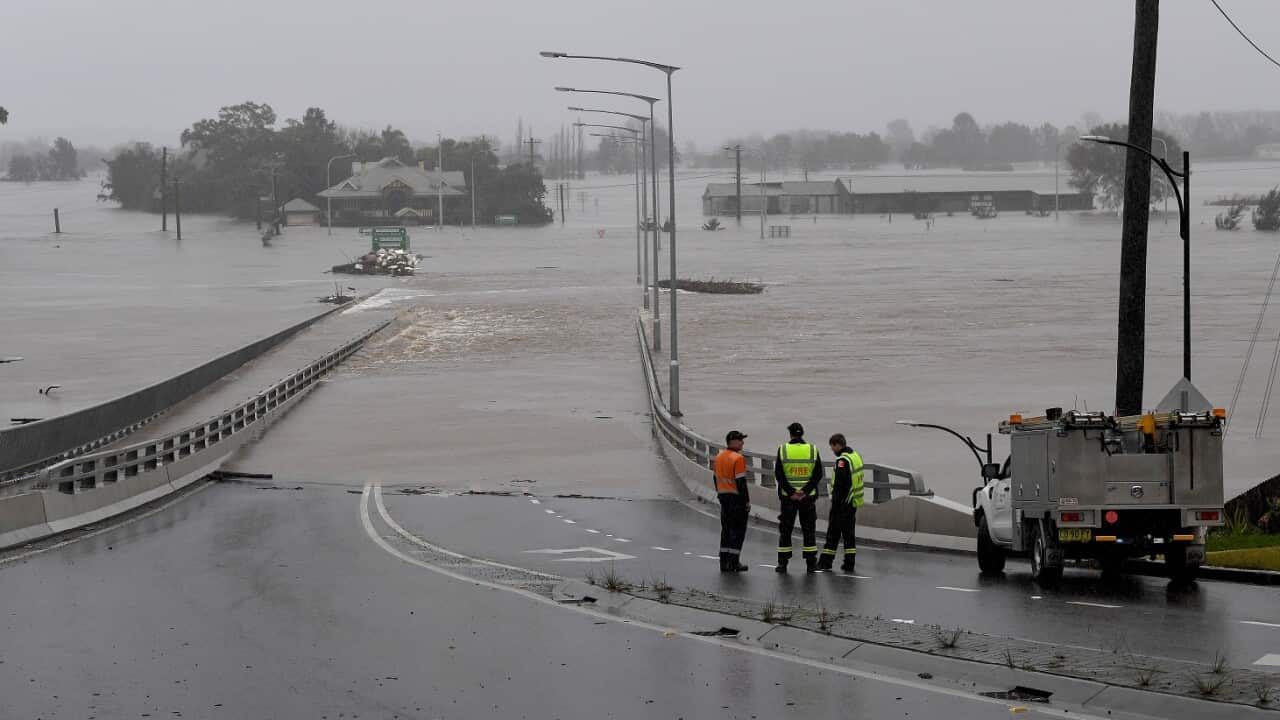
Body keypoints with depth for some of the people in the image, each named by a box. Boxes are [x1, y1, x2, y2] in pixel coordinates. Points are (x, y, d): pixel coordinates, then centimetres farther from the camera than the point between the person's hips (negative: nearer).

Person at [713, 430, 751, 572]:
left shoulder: (719, 457, 9)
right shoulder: (738, 458, -17)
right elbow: (741, 482, -19)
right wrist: (747, 501, -14)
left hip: (724, 497, 8)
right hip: (737, 499, -8)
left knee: (726, 529, 13)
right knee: (738, 530, -1)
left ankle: (724, 562, 15)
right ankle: (734, 562, -1)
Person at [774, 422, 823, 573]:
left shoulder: (783, 450, -4)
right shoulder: (813, 450, 0)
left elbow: (778, 474, -9)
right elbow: (818, 474, -6)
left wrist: (790, 492, -10)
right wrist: (805, 491, -10)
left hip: (787, 497, -1)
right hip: (808, 497, 1)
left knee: (785, 529, 8)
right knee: (809, 529, 9)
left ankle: (782, 563, 8)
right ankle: (811, 563, 8)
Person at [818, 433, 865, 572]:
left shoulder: (842, 461, -19)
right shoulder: (856, 456, 9)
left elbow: (840, 484, -22)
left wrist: (835, 503, -17)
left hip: (842, 503, -8)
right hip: (854, 503, 8)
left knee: (833, 532, 0)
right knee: (848, 532, 13)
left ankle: (826, 561, 6)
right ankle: (849, 563, 12)